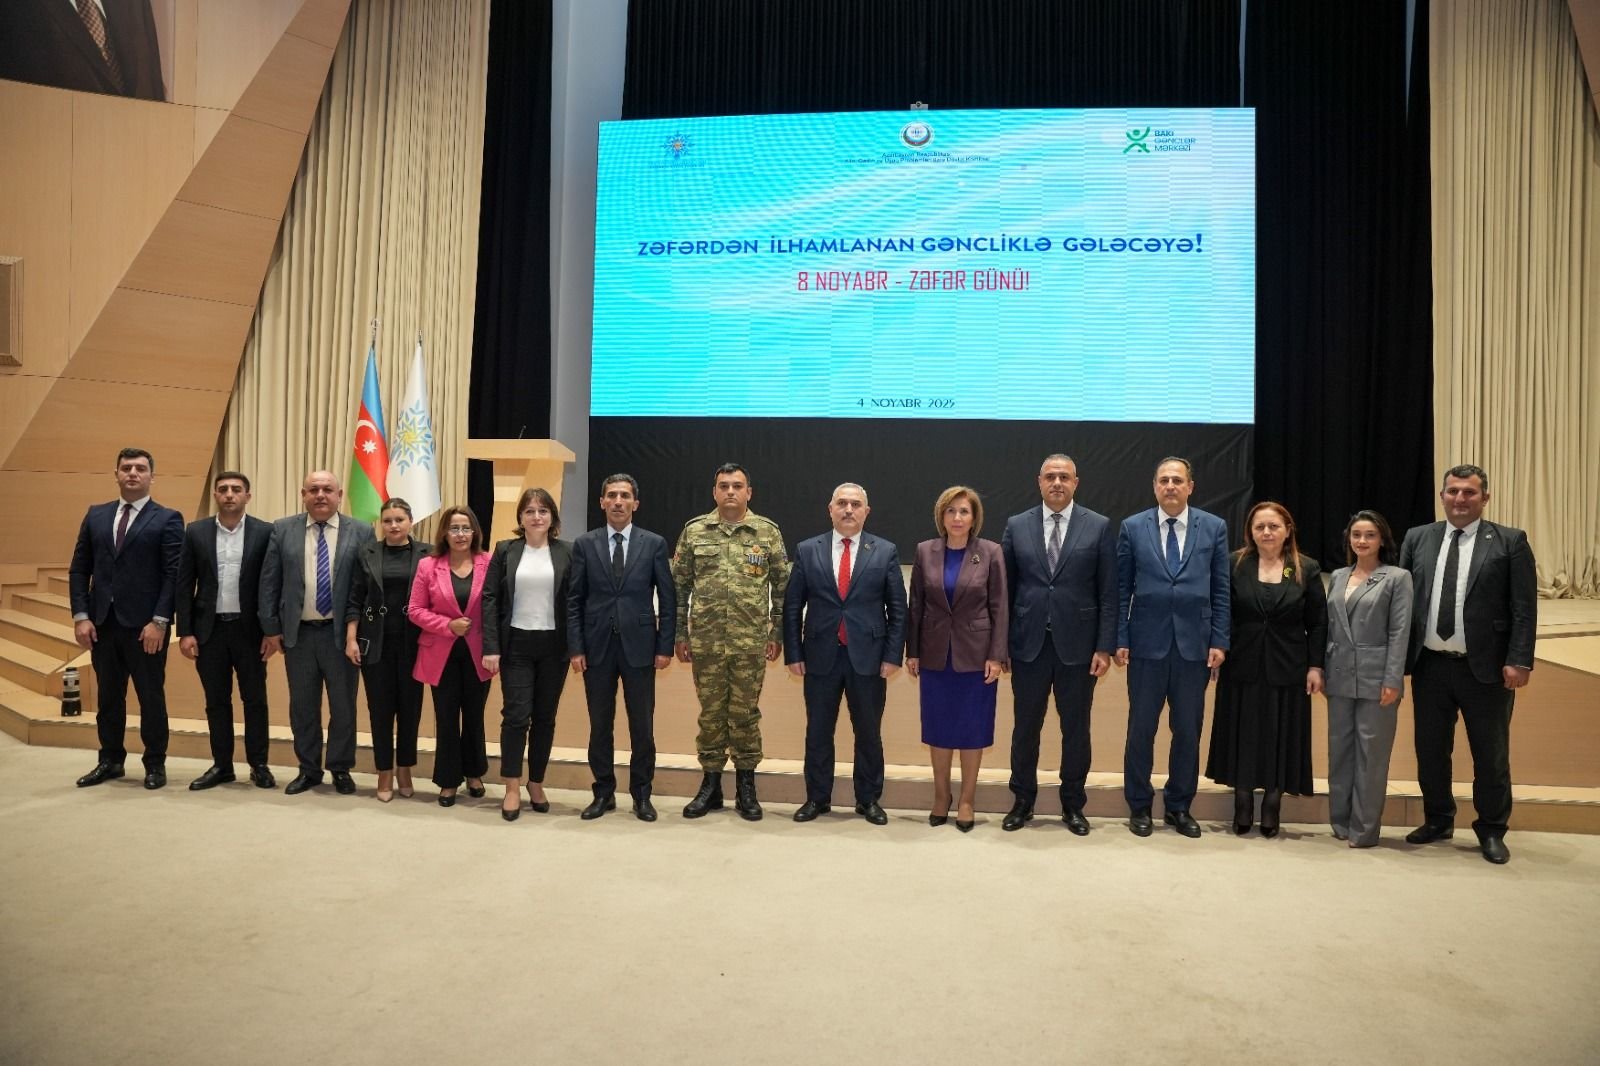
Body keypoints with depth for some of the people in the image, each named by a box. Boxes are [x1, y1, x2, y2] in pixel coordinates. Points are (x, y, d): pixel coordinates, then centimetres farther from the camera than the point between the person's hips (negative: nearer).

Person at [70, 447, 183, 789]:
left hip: (144, 624, -4)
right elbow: (79, 569, 9)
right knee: (108, 696, 13)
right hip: (102, 622, 4)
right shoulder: (96, 515, 11)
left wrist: (159, 621, -15)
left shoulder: (167, 519, -3)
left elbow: (173, 575, -8)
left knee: (151, 697, 5)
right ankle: (110, 760, 26)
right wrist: (81, 616, -1)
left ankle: (155, 764, 16)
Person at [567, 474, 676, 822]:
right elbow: (574, 600, 3)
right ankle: (604, 792, 22)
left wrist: (665, 647, -3)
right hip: (597, 646, 1)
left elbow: (668, 599, 2)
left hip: (639, 646, -1)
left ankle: (641, 794, 19)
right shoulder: (584, 544, 4)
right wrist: (575, 647, -3)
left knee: (642, 726, 5)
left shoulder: (654, 544, 1)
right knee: (600, 725, 9)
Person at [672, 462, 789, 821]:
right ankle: (711, 785, 23)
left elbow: (782, 586, 4)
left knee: (745, 713, 7)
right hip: (705, 641, 1)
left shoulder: (768, 532, 0)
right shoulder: (693, 531, 3)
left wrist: (777, 633, 0)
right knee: (711, 713, 10)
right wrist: (680, 634, 2)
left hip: (751, 641, -1)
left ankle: (746, 787, 20)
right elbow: (679, 585, 5)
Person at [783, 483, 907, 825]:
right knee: (818, 732, 10)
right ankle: (817, 798, 25)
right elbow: (792, 606, 4)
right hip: (821, 656, 1)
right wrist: (793, 653, -1)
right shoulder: (807, 550, 3)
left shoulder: (885, 552, 2)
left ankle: (868, 799, 24)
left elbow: (897, 609, 1)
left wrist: (893, 655, -5)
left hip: (868, 657, -1)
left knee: (869, 733, 9)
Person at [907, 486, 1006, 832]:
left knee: (972, 729, 6)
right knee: (938, 728, 10)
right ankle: (941, 796, 25)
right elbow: (915, 605, 4)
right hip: (936, 655, 2)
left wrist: (996, 656, -9)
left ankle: (967, 800, 19)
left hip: (975, 655, -2)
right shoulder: (925, 551, 1)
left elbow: (999, 607, -4)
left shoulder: (991, 553, -4)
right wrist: (912, 651, 2)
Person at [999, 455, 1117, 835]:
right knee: (1025, 727, 10)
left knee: (1076, 729, 9)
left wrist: (1105, 647, -6)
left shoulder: (1099, 527, 0)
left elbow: (1109, 592, -1)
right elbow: (1006, 588, 4)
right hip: (1028, 644, 1)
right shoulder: (1017, 526, 4)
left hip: (1078, 645, -1)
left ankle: (1073, 804, 25)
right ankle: (1023, 801, 26)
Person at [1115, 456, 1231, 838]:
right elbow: (1122, 589, 2)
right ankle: (1139, 806, 20)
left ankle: (1179, 806, 24)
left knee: (1188, 731, 9)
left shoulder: (1214, 528, 4)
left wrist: (1219, 641, -2)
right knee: (1141, 729, 6)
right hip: (1147, 643, -1)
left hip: (1194, 644, 1)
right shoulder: (1132, 527, 2)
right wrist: (1120, 639, -3)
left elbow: (1220, 589, 4)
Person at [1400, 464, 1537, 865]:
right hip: (1429, 666, 3)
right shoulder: (1417, 538, 6)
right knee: (1430, 751, 13)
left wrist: (1519, 661, -12)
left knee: (1491, 755, 9)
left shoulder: (1510, 542, -2)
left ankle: (1491, 831, 26)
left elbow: (1524, 609, -5)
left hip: (1486, 668, -3)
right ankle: (1438, 820, 32)